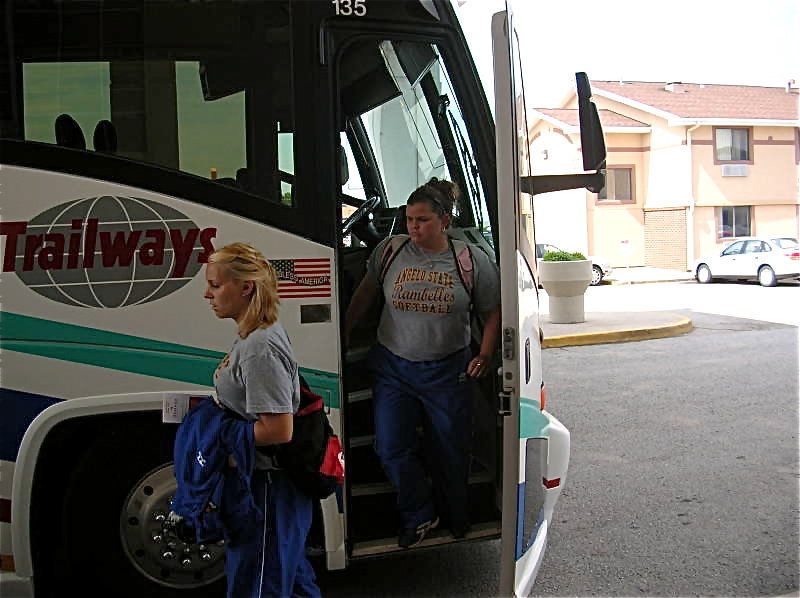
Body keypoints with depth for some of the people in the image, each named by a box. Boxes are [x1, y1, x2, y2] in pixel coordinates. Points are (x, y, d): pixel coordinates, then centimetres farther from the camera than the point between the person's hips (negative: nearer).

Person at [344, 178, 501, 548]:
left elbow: (492, 313, 5)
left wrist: (485, 355, -4)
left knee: (450, 451, 11)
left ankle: (455, 515, 38)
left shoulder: (473, 260, -4)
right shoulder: (389, 251, -1)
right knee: (390, 449, -2)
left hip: (448, 371, -1)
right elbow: (364, 295, 13)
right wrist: (342, 334, 14)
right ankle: (420, 515, 22)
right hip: (393, 367, 1)